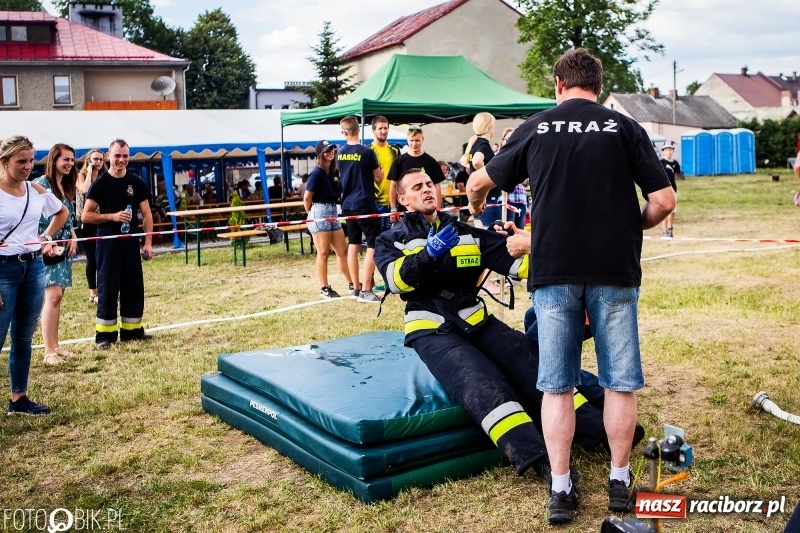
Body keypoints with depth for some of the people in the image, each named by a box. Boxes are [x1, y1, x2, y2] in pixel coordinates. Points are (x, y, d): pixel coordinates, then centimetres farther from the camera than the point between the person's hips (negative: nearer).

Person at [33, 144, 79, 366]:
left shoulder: (66, 187, 14)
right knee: (53, 295, -14)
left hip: (63, 247, 8)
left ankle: (55, 345, 17)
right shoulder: (41, 184, -10)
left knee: (57, 295, 10)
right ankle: (49, 351, -10)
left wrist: (73, 236, 5)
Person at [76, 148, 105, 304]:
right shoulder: (81, 176, -1)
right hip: (87, 223, -4)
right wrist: (89, 172, -12)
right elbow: (84, 190, -23)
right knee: (92, 258, -1)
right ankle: (93, 292, 8)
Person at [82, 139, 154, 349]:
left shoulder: (137, 183, 5)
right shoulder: (100, 184, -3)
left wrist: (148, 242, -1)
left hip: (131, 242, 3)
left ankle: (132, 330, 18)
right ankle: (105, 334, 5)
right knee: (107, 288, 0)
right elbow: (86, 215, -5)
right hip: (108, 242, -3)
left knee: (134, 286, 7)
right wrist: (113, 216, -17)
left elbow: (146, 214, 6)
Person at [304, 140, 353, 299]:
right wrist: (312, 215, 2)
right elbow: (307, 198, -11)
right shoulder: (317, 173, -11)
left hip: (333, 213, 8)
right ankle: (324, 288, 5)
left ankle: (352, 284, 18)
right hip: (319, 213, -8)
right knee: (323, 253, -2)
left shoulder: (334, 172, 12)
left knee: (342, 251, 11)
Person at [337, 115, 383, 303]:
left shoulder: (340, 154, 4)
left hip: (348, 205, 6)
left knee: (353, 244, 13)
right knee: (373, 245, -2)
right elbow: (379, 177, -2)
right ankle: (365, 290, -6)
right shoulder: (366, 152, -13)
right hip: (366, 205, -6)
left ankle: (356, 287, 18)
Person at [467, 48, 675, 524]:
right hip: (614, 270, 0)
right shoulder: (624, 128, 2)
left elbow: (478, 184, 15)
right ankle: (620, 481, 22)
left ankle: (561, 489, 12)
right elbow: (664, 201, -2)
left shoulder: (536, 128, 5)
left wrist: (476, 206, 37)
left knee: (556, 385, 8)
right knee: (620, 381, 12)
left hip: (554, 270, 0)